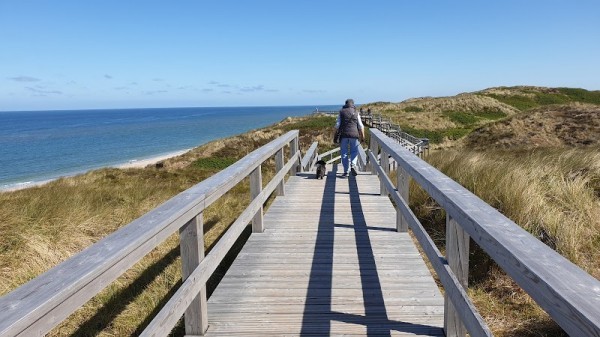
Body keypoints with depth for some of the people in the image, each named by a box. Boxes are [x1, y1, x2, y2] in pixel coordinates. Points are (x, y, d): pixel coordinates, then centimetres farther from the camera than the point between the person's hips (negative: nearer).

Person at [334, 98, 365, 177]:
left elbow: (337, 124, 2)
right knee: (354, 152, 13)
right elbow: (360, 126, 4)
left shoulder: (341, 112, 7)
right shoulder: (356, 112, 7)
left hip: (344, 135, 0)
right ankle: (353, 165, -12)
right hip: (354, 135, 0)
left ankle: (345, 172, 3)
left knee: (344, 153, 5)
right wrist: (362, 136, 9)